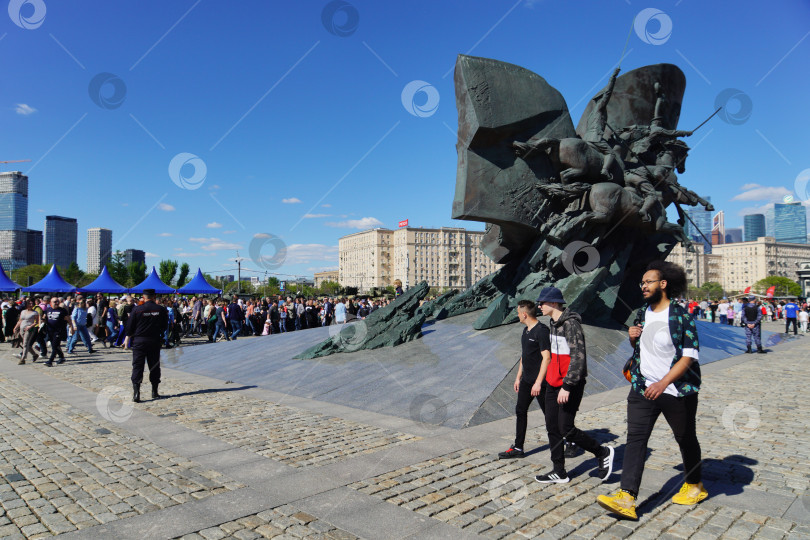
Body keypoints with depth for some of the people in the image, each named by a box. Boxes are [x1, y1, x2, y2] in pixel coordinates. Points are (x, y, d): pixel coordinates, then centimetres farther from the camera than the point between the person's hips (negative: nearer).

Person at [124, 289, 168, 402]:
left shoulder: (137, 309, -8)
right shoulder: (161, 309, -4)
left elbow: (130, 326, -1)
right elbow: (165, 326, 5)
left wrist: (128, 337, 15)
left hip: (139, 341, -2)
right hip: (155, 341, 2)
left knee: (137, 366, 2)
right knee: (154, 366, 12)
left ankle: (136, 393, -8)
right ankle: (154, 392, 19)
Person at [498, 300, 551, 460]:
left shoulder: (542, 331, -18)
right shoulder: (526, 330, 12)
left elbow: (546, 358, -22)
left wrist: (538, 382, -23)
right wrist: (518, 377, 20)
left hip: (540, 381, -9)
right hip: (527, 380, 9)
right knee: (520, 411, 8)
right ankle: (518, 448, 16)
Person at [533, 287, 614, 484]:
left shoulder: (570, 323, -18)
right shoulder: (554, 323, 12)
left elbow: (578, 357, -23)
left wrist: (567, 386, -25)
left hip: (570, 385, -9)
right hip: (553, 383, 9)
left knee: (566, 429, -4)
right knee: (552, 428, 9)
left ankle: (603, 453, 19)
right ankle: (559, 472, 19)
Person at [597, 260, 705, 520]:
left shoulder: (681, 315, -13)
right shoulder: (643, 313, 8)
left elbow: (689, 356, -18)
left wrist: (663, 383, -26)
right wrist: (632, 338, -4)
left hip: (676, 391, -5)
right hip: (643, 389, 5)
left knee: (686, 439, 15)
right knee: (635, 438, -5)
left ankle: (695, 485, 40)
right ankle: (626, 497, -9)